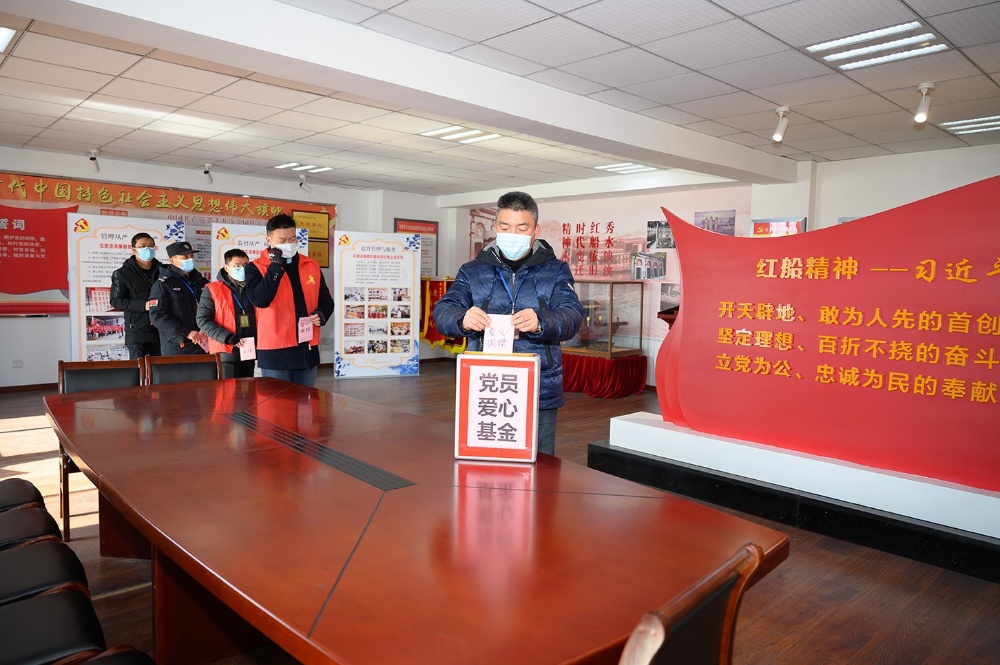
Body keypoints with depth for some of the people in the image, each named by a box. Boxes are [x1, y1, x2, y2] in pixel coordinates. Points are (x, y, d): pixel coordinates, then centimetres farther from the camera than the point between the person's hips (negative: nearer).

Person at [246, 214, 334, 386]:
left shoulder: (312, 266, 9)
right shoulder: (256, 268, -3)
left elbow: (326, 301, 17)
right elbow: (260, 300, -21)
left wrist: (321, 314, -5)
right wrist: (276, 266, -18)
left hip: (308, 350, 4)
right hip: (275, 351, -4)